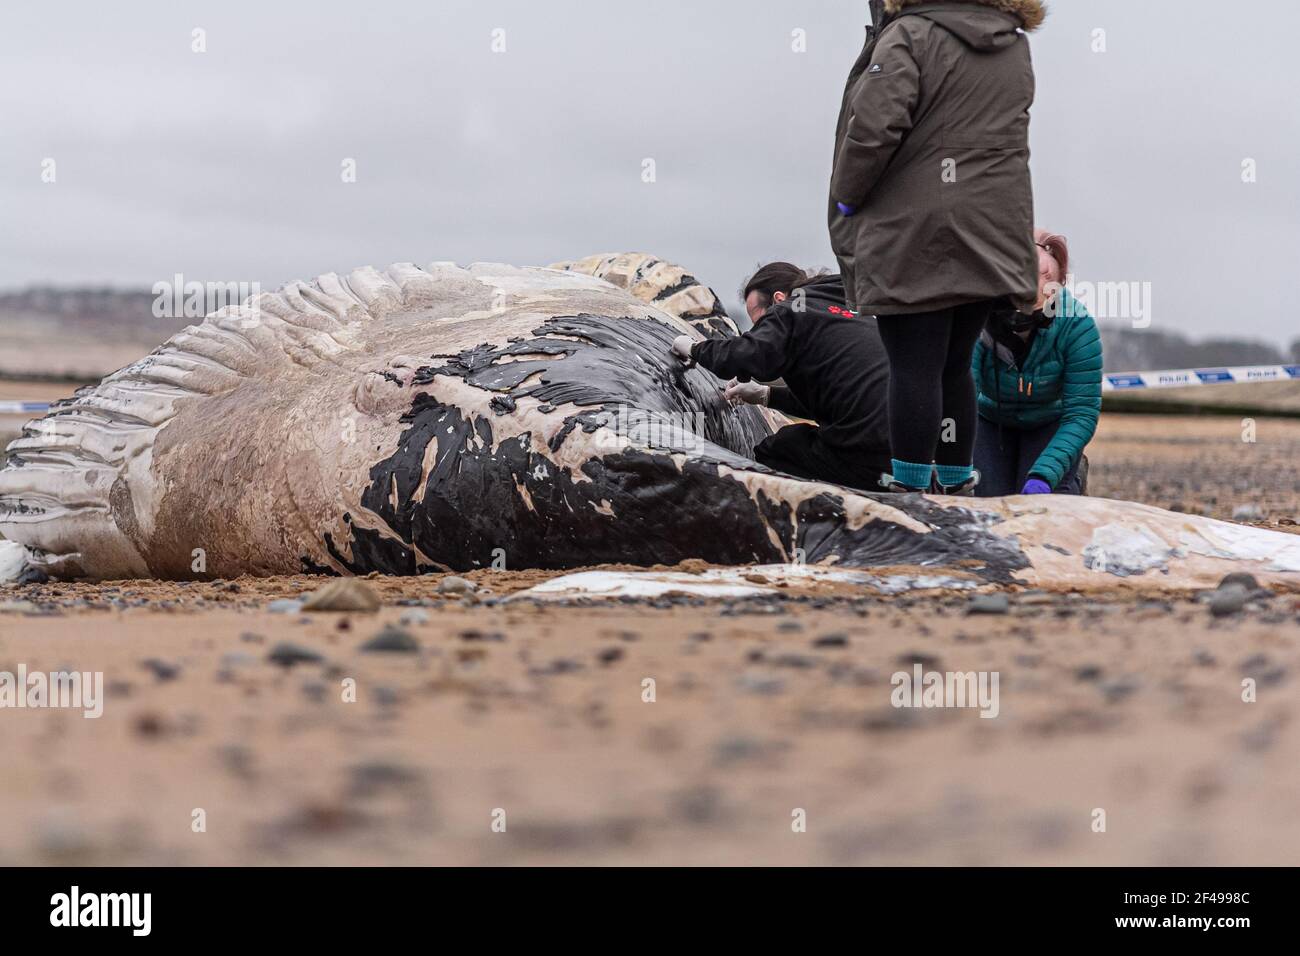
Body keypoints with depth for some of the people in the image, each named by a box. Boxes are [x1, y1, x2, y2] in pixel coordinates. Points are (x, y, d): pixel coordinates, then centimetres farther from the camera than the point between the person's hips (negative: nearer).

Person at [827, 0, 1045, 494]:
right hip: (993, 236, 7)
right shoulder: (1016, 46, 14)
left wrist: (847, 198, -4)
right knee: (954, 365, 16)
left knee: (914, 367, -4)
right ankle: (955, 485, 20)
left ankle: (910, 487, -3)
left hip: (914, 234, -7)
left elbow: (874, 127, -16)